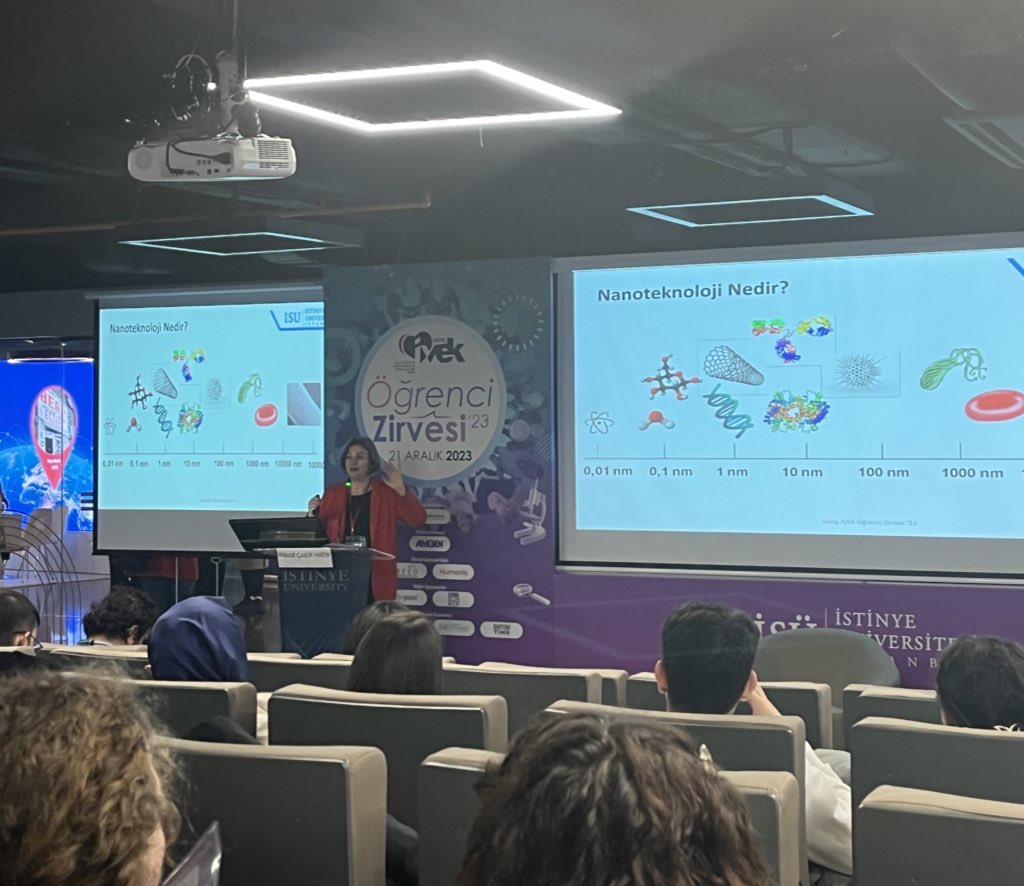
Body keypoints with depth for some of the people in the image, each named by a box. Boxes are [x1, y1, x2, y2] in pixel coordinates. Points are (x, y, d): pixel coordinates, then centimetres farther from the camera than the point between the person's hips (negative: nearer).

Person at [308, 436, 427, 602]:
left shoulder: (387, 492, 3)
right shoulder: (333, 493, 10)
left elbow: (418, 519, -5)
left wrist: (401, 490, -15)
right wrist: (313, 516, -7)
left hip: (375, 578, -2)